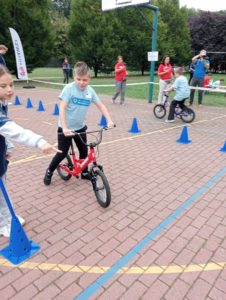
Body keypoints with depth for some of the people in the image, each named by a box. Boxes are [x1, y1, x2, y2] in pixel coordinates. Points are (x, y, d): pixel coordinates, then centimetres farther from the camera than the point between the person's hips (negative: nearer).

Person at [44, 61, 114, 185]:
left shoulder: (90, 90, -2)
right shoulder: (69, 88, -17)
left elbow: (101, 106, 2)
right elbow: (62, 108, -23)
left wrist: (109, 120, -10)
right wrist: (65, 128, -33)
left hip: (80, 127, 5)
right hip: (66, 128, -4)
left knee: (84, 151, 12)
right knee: (62, 153, 2)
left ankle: (84, 172, 35)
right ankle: (49, 171, 27)